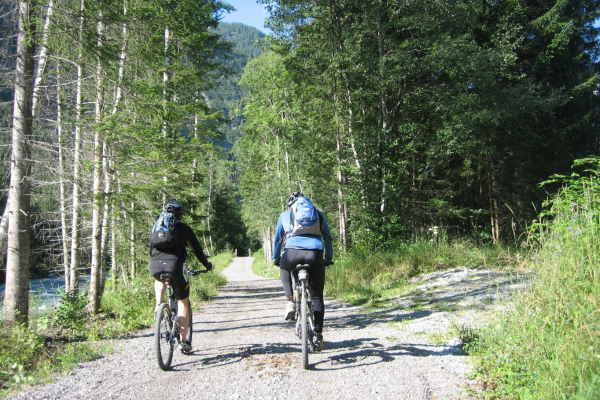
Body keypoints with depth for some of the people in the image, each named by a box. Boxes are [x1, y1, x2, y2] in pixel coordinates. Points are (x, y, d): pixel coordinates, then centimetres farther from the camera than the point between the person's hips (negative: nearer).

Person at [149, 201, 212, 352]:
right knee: (183, 301, 12)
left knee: (160, 280, 40)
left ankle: (158, 304, 14)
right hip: (174, 265, -3)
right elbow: (197, 249, 22)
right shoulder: (184, 228, 15)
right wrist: (206, 264, 37)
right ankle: (183, 341, 12)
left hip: (155, 265, 3)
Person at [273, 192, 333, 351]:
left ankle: (290, 302, 14)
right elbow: (328, 238, 31)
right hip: (315, 253, 1)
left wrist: (276, 259, 43)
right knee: (317, 297, 14)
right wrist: (328, 259, 41)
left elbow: (277, 239, 31)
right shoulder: (318, 213, 27)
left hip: (292, 252, -1)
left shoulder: (285, 214, 25)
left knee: (285, 269, 35)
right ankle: (318, 336, 14)